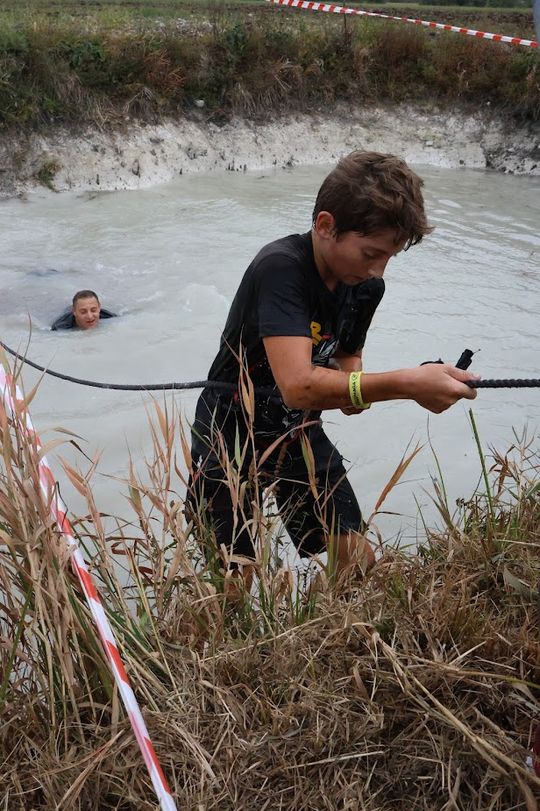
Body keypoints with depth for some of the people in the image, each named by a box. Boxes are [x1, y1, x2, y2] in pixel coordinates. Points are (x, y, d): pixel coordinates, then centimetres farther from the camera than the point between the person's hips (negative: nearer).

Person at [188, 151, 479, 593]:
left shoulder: (367, 287, -6)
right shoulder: (281, 268, -29)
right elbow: (298, 385, -40)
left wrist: (355, 389, -13)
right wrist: (406, 383, -45)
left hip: (299, 431, 6)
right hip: (231, 434, -6)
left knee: (358, 562, 4)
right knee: (234, 582, -1)